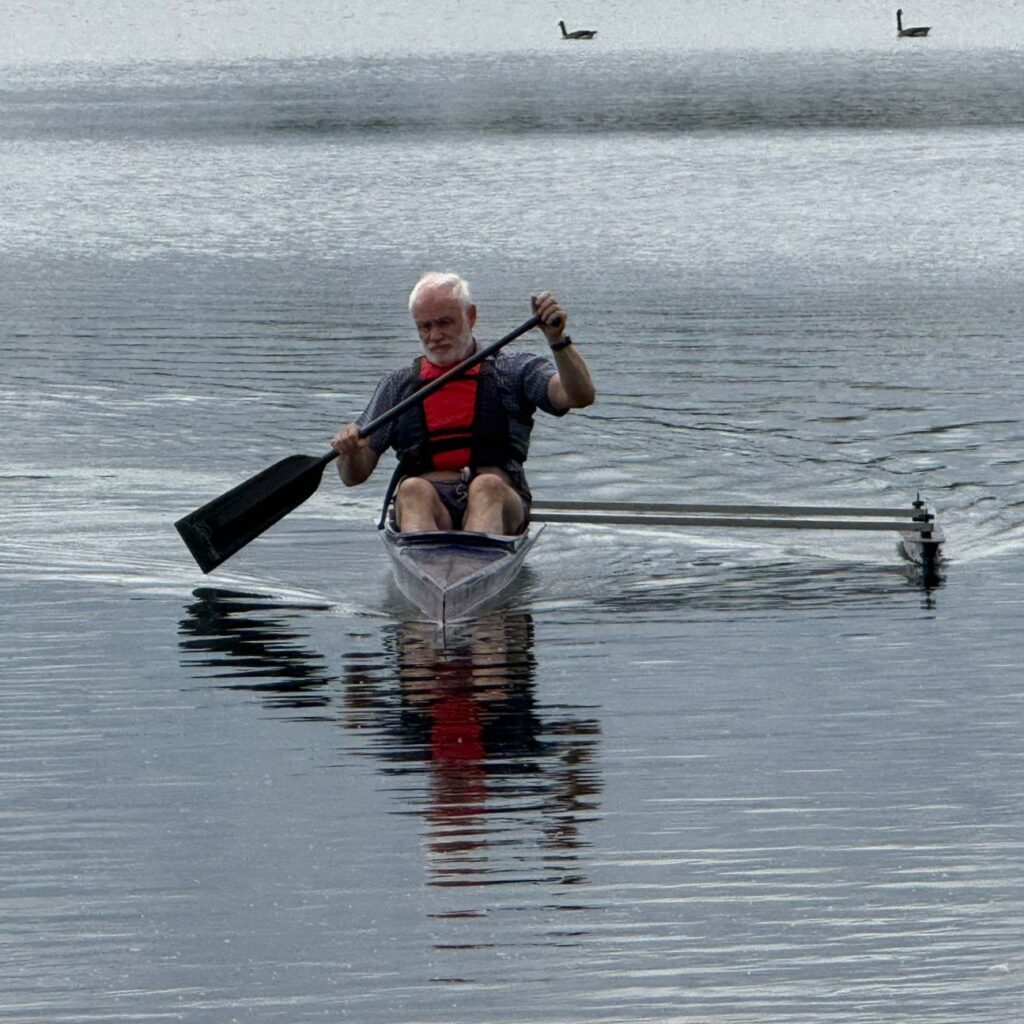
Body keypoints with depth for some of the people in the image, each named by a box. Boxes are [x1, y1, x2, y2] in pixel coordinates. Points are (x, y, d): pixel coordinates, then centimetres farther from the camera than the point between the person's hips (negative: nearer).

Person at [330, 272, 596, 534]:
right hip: (427, 504, 1)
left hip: (500, 504, -1)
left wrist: (558, 340, -15)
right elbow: (354, 475, 18)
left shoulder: (513, 370, 16)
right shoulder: (398, 385, 22)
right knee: (413, 490, -33)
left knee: (487, 486, -35)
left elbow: (580, 396, 0)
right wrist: (349, 451, -6)